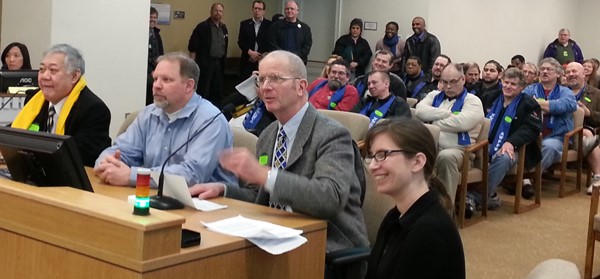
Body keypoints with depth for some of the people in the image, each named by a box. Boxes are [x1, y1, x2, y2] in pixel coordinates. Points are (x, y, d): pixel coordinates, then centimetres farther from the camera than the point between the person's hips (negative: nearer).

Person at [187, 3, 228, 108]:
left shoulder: (224, 28, 12)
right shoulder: (203, 27, -8)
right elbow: (193, 47, -11)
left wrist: (223, 62, 13)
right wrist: (193, 64, -15)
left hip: (219, 64, 7)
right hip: (205, 63, -6)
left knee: (218, 91, 12)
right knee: (203, 92, -2)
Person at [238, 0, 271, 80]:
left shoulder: (269, 25, 4)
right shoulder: (244, 24, 11)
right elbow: (240, 41, 6)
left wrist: (262, 57, -10)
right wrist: (250, 52, -10)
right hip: (247, 62, 2)